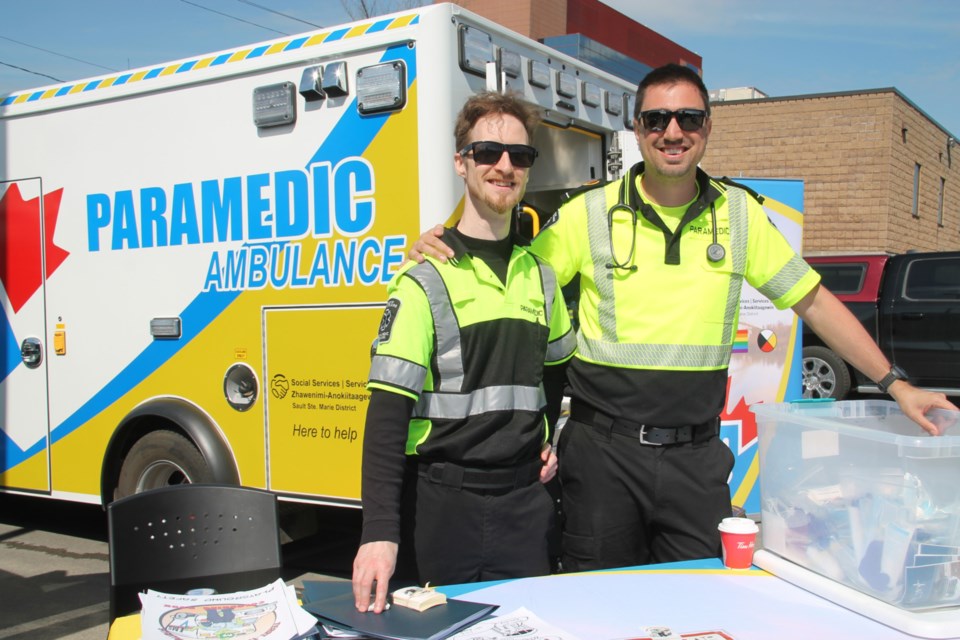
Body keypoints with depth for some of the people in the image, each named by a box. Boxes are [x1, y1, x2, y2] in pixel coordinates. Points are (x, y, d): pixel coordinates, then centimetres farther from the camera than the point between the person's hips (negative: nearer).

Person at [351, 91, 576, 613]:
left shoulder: (541, 276, 9)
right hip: (446, 498, -5)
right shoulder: (426, 281, -9)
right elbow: (388, 413, -16)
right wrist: (380, 533, -24)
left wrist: (557, 441, 12)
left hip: (525, 496, 5)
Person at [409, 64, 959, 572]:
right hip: (604, 449, -1)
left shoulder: (741, 214, 4)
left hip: (696, 454, 2)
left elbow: (814, 301, 9)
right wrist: (444, 252, -15)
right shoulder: (591, 213, -3)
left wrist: (895, 383, 7)